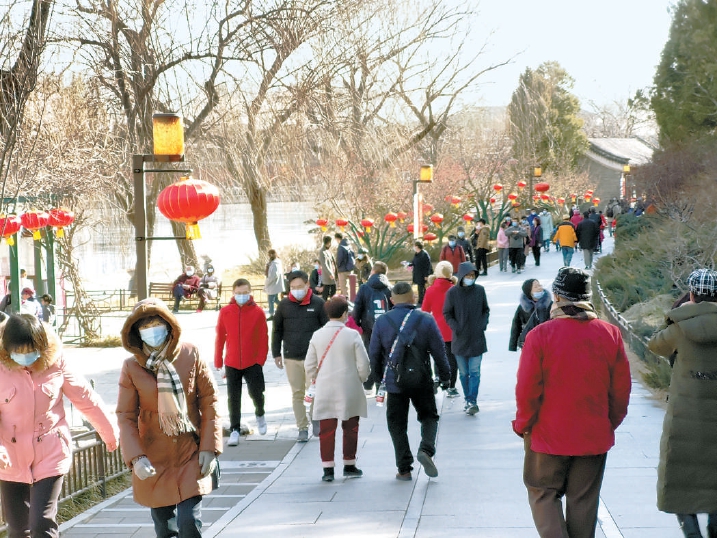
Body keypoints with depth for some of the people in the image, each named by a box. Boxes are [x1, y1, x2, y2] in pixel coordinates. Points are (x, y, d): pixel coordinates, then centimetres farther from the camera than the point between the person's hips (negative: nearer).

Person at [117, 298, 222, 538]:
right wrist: (136, 458, -16)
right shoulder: (131, 367, -6)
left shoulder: (190, 354, -5)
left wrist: (209, 446, -6)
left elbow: (209, 400, -1)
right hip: (154, 460, 1)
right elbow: (126, 416, -5)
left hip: (191, 455, -1)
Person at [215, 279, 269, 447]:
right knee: (233, 398, 4)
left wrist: (261, 360, -7)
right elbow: (219, 338, 2)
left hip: (253, 363, -1)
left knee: (256, 393, 1)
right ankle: (234, 430, 14)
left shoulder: (258, 312, -4)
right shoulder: (225, 312, -2)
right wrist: (218, 362, 3)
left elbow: (263, 338, -2)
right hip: (231, 364, 1)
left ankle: (260, 414, 33)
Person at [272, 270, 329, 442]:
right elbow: (277, 330, 11)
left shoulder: (318, 303, -3)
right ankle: (302, 428, 13)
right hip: (291, 358, 2)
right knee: (297, 394, 5)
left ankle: (316, 420, 26)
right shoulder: (284, 304, 3)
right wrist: (276, 353, 8)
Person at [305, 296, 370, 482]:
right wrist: (361, 379, 12)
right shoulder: (352, 335, -9)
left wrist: (315, 379, 21)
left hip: (324, 390, 2)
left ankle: (327, 469, 3)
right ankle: (349, 466, 19)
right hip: (349, 390, -2)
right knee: (350, 428, 12)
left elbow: (309, 364, 4)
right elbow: (363, 364, -6)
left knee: (326, 430, 5)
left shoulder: (317, 335, -1)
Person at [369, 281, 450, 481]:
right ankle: (426, 449, -9)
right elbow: (439, 352, 0)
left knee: (397, 425, 10)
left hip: (394, 382, 0)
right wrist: (445, 377, 11)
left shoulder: (381, 322, -2)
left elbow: (374, 354, 4)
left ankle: (404, 469, 8)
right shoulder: (426, 320, -4)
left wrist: (377, 376, 20)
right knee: (429, 417, 17)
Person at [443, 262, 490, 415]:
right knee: (464, 373, 9)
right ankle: (468, 400, 20)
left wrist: (483, 325, -3)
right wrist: (455, 328, -10)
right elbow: (447, 314, 3)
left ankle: (472, 401, -5)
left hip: (477, 339, 0)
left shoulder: (480, 290, -1)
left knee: (474, 372, -5)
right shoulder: (452, 292, -5)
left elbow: (486, 310, 11)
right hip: (460, 339, 0)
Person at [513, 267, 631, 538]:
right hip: (595, 437, 3)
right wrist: (610, 424, 16)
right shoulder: (610, 334, -3)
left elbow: (527, 390, -12)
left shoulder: (540, 335, -14)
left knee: (543, 494, 12)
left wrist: (523, 425, 4)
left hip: (548, 435, -3)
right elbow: (621, 389, 2)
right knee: (584, 501, 13)